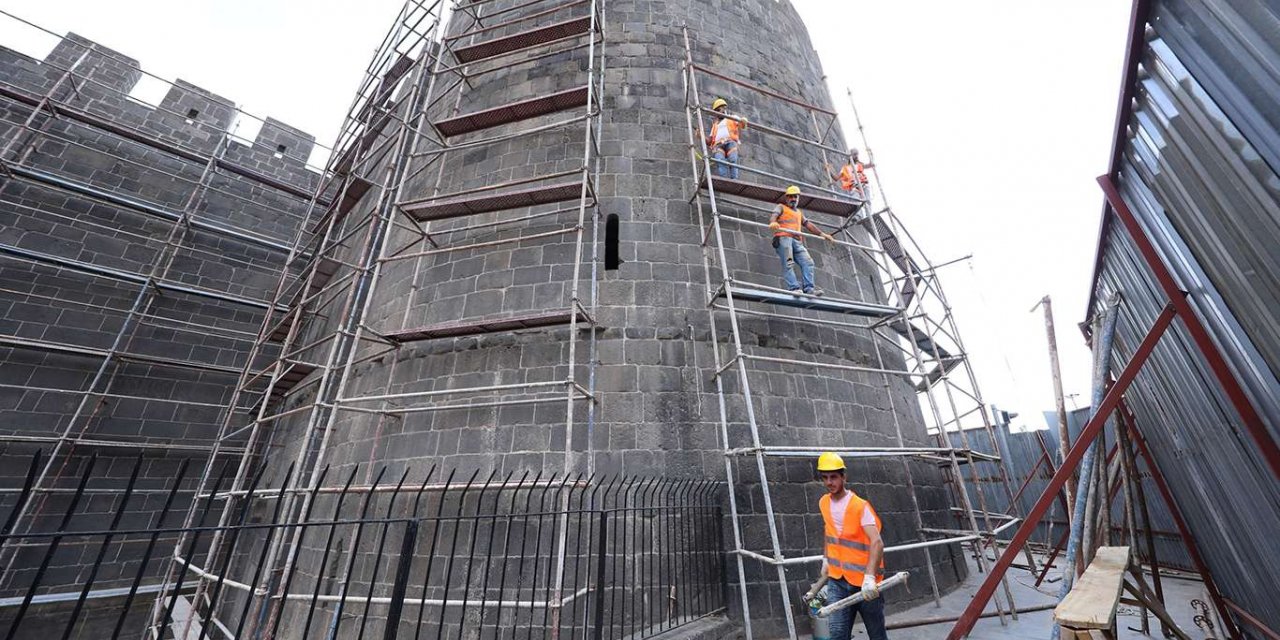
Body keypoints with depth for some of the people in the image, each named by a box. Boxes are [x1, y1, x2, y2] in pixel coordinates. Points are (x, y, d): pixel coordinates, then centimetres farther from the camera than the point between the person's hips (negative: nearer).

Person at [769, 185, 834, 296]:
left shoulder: (799, 212, 37)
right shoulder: (781, 207, 18)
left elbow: (808, 224, 35)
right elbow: (774, 215, -4)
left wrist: (822, 234, 26)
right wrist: (773, 222, -29)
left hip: (797, 241, 6)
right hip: (783, 238, -6)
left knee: (808, 262, -13)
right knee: (788, 263, -19)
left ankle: (808, 288, -20)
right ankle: (794, 288, -30)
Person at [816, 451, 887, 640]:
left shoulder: (860, 506, -17)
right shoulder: (823, 503, 1)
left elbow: (877, 543, -27)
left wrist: (870, 577, -38)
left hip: (864, 581, -4)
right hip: (837, 580, 4)